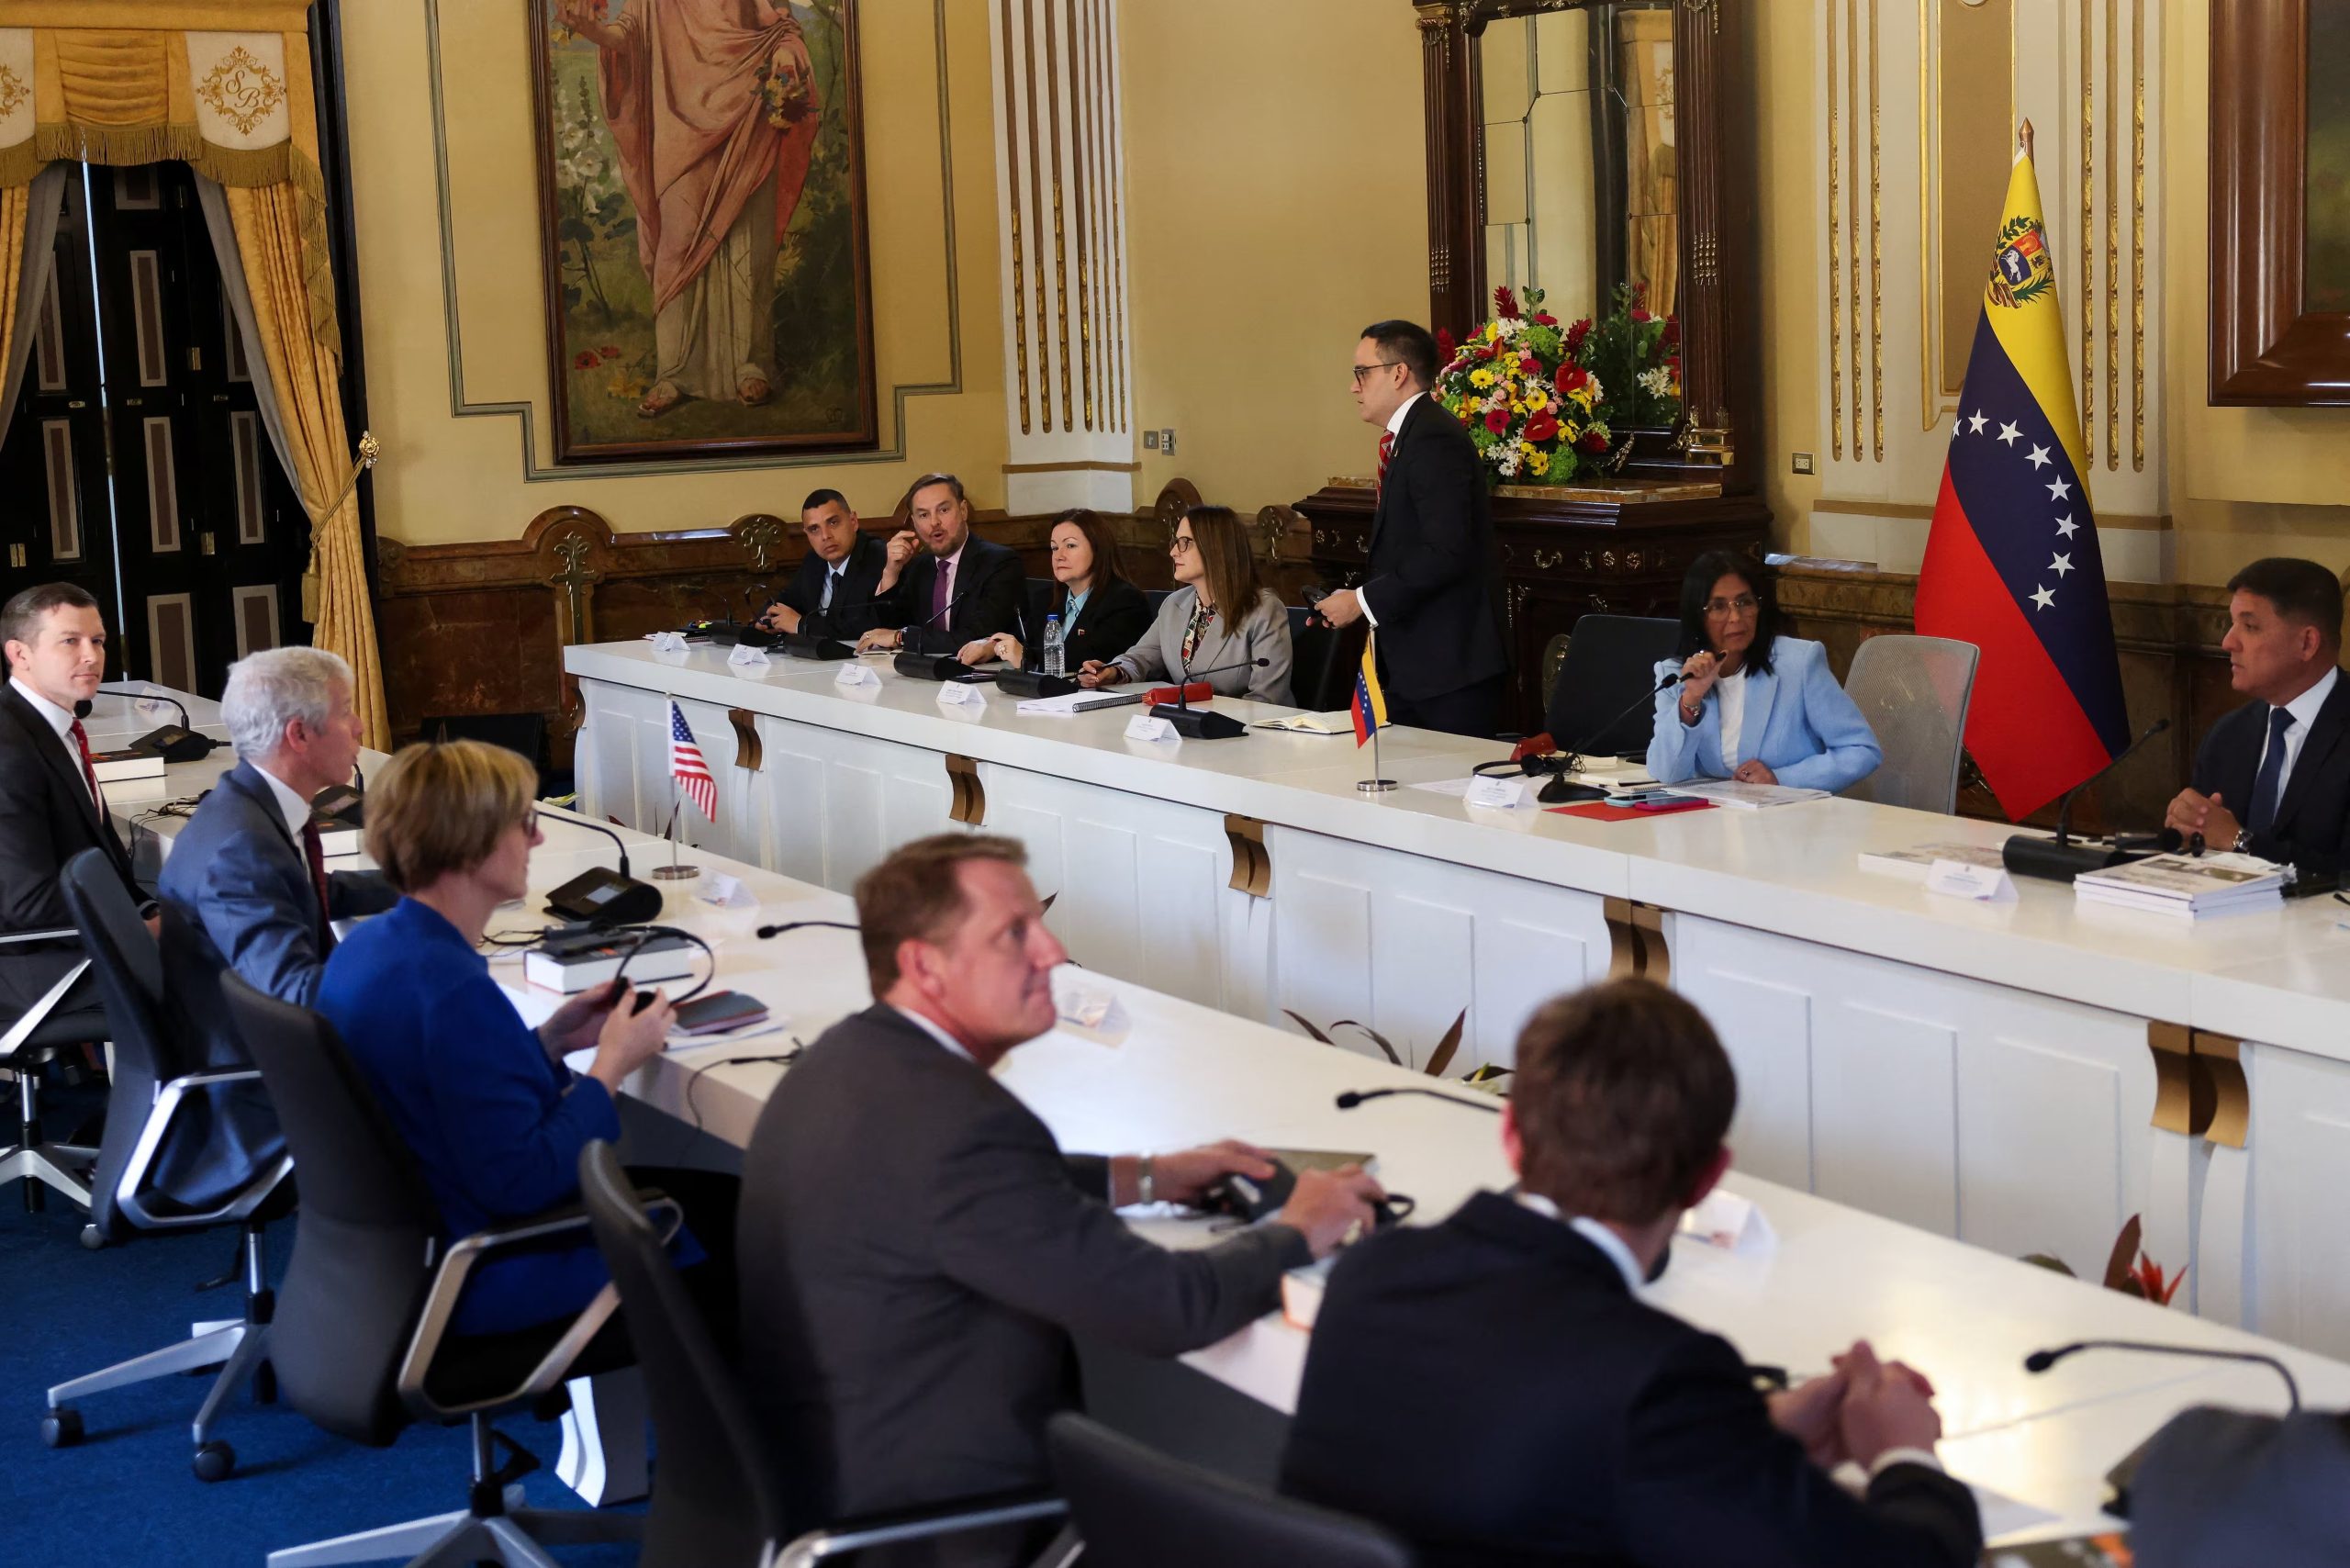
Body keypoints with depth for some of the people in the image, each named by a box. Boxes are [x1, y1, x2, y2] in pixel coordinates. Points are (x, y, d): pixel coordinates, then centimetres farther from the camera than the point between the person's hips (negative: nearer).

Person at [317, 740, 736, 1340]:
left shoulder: (367, 947, 2)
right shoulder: (454, 991, -29)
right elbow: (521, 1183, -28)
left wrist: (550, 1041, 4)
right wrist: (611, 1067, -17)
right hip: (486, 1282, -10)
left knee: (719, 1195, 17)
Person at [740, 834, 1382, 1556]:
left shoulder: (849, 1055, 1)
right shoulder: (960, 1123, -28)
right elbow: (1169, 1308, -25)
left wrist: (1147, 1177, 12)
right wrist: (1298, 1232, -7)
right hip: (932, 1505, -9)